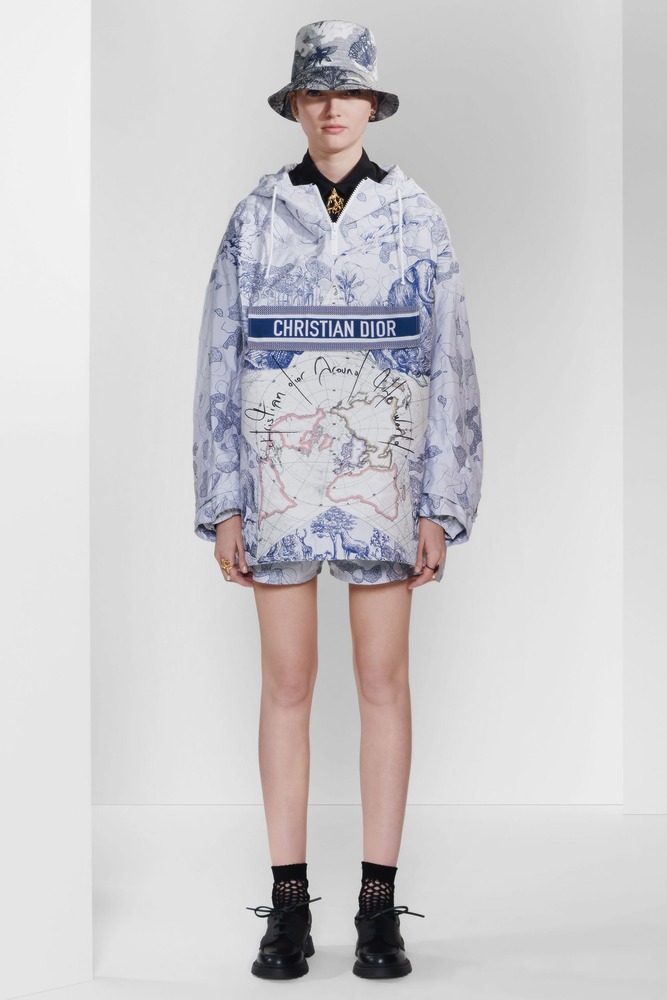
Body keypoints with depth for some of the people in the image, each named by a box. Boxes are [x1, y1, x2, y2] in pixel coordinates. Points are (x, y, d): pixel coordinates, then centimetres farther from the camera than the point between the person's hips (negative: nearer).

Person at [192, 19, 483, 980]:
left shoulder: (416, 216, 2)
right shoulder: (255, 218, 4)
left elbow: (448, 365, 0)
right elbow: (222, 363, 3)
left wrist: (440, 507, -6)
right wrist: (223, 505, -3)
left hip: (383, 471, 0)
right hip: (281, 472, 1)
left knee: (383, 680, 2)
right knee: (287, 683, 2)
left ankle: (380, 908, 11)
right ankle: (288, 909, 12)